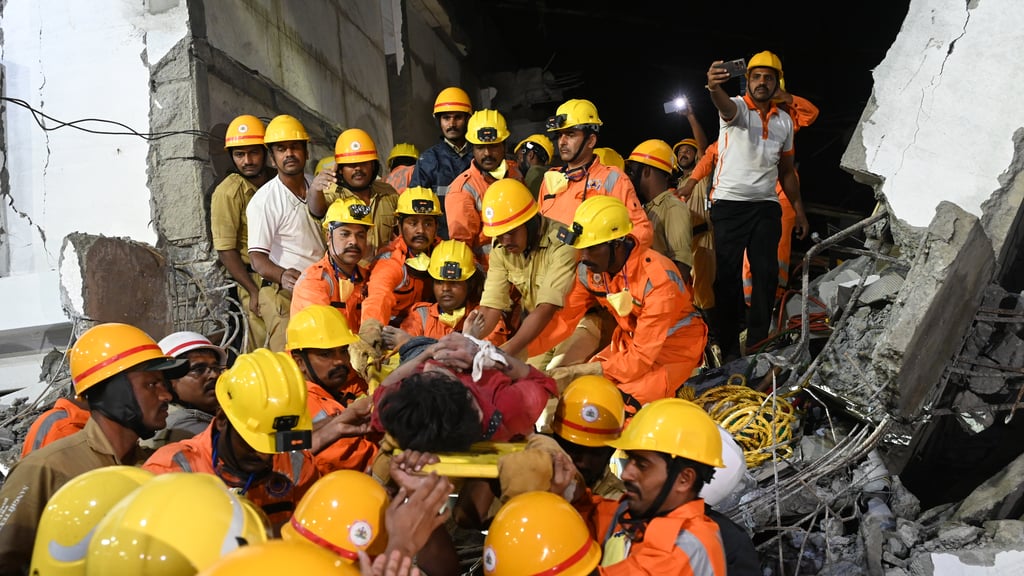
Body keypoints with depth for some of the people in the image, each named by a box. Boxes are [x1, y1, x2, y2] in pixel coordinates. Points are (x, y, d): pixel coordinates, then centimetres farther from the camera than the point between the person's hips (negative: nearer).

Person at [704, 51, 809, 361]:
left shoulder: (784, 121, 13)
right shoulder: (737, 107, -3)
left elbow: (787, 171, 19)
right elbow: (725, 106, -30)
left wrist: (799, 211, 15)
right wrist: (715, 88, -54)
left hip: (767, 206, 5)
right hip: (729, 204, -5)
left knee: (767, 274, 2)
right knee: (728, 275, -4)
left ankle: (758, 343, 13)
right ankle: (729, 349, 2)